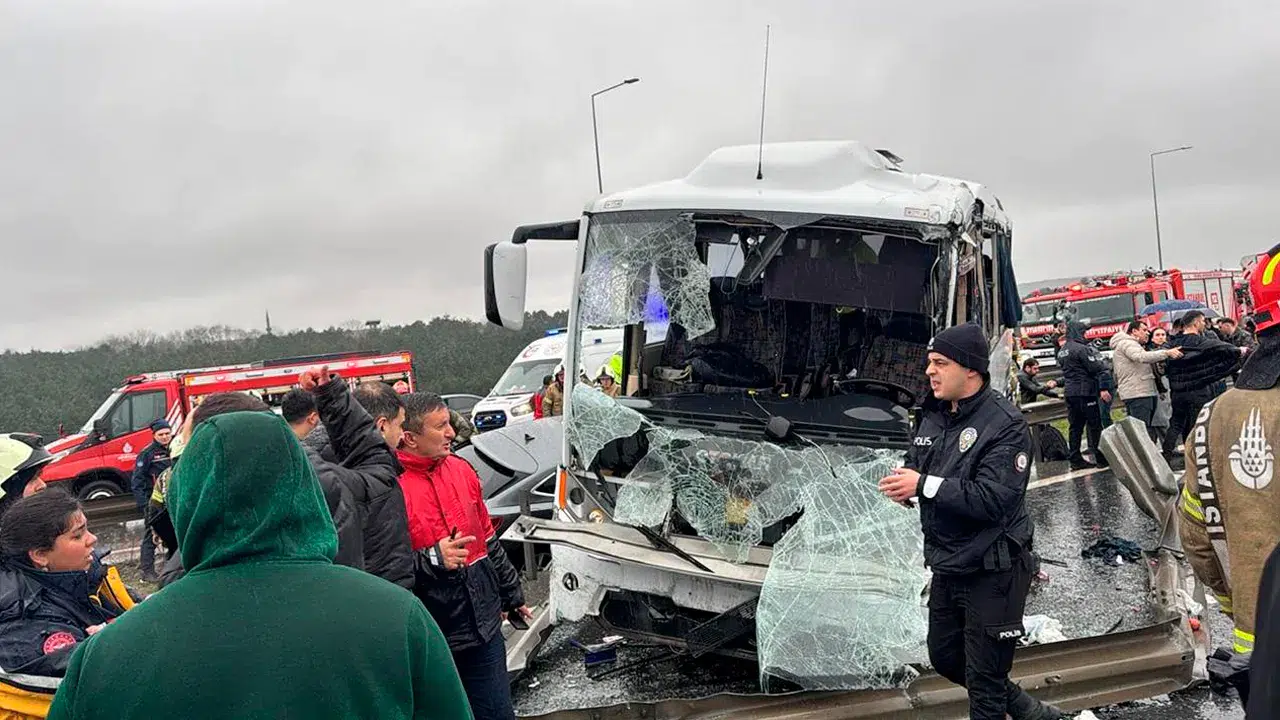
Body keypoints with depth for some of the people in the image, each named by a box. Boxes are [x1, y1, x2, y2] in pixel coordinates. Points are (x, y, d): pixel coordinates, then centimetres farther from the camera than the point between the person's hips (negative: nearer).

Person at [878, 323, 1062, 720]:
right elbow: (915, 467, 10)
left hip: (993, 571, -8)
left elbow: (992, 498, -28)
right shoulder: (934, 416, 5)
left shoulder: (1005, 424, -20)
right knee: (944, 656, 23)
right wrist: (902, 484, -13)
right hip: (947, 566, 9)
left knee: (983, 680, 4)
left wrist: (924, 485, -28)